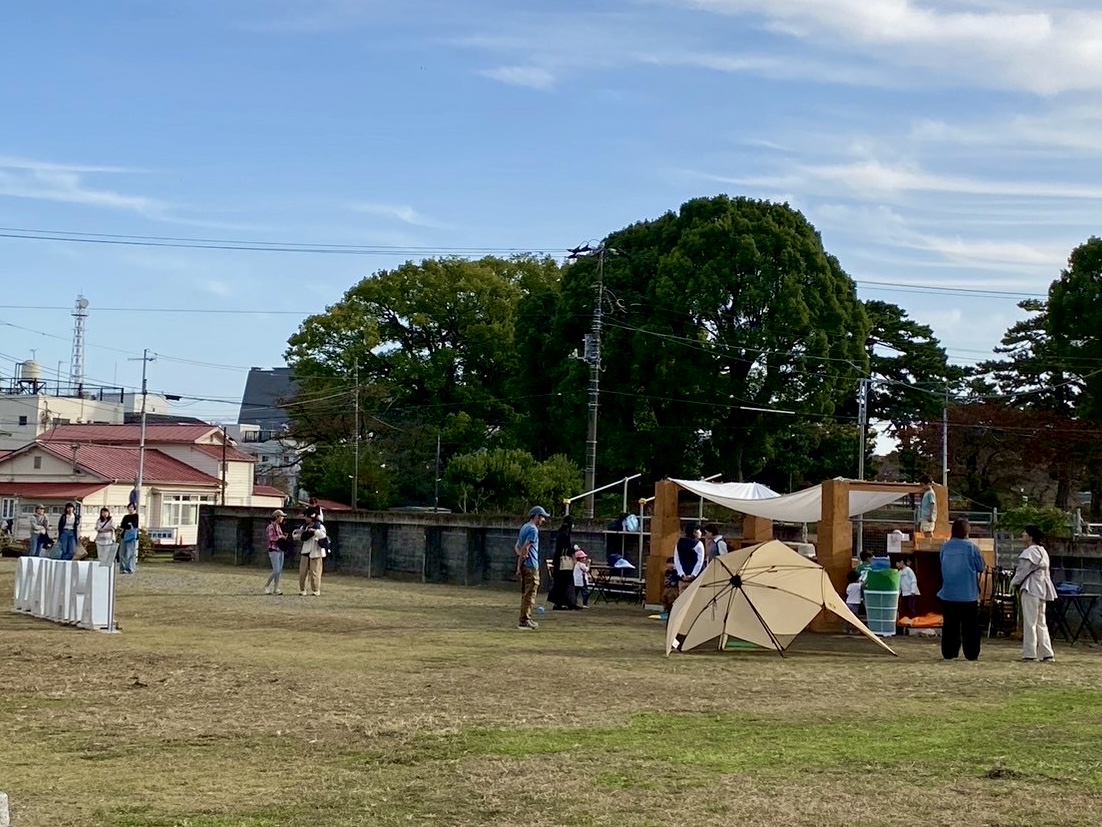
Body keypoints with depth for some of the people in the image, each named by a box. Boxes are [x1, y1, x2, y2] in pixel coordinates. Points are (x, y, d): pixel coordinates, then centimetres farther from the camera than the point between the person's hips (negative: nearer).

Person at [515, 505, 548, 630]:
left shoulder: (524, 527, 17)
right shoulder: (533, 529, -14)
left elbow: (517, 547, 18)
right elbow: (525, 548, -21)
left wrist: (519, 566, 5)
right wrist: (520, 566, -15)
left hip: (524, 567, 10)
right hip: (531, 566, -10)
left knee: (526, 594, 17)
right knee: (529, 594, -6)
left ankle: (526, 619, 24)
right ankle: (524, 621, -7)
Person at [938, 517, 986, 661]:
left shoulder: (945, 546, 1)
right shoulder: (971, 547, -9)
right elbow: (981, 568, -1)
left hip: (948, 594, 3)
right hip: (969, 595, -3)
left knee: (950, 626, 7)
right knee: (970, 627, 4)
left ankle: (948, 653, 7)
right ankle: (971, 653, 3)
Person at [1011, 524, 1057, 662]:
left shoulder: (1029, 553, -14)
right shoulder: (1043, 552, 15)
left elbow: (1022, 571, -11)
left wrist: (1014, 582, 7)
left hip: (1031, 590, -9)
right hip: (1042, 590, 9)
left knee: (1030, 622, -5)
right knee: (1041, 623, 13)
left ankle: (1030, 653, -5)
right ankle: (1047, 653, 12)